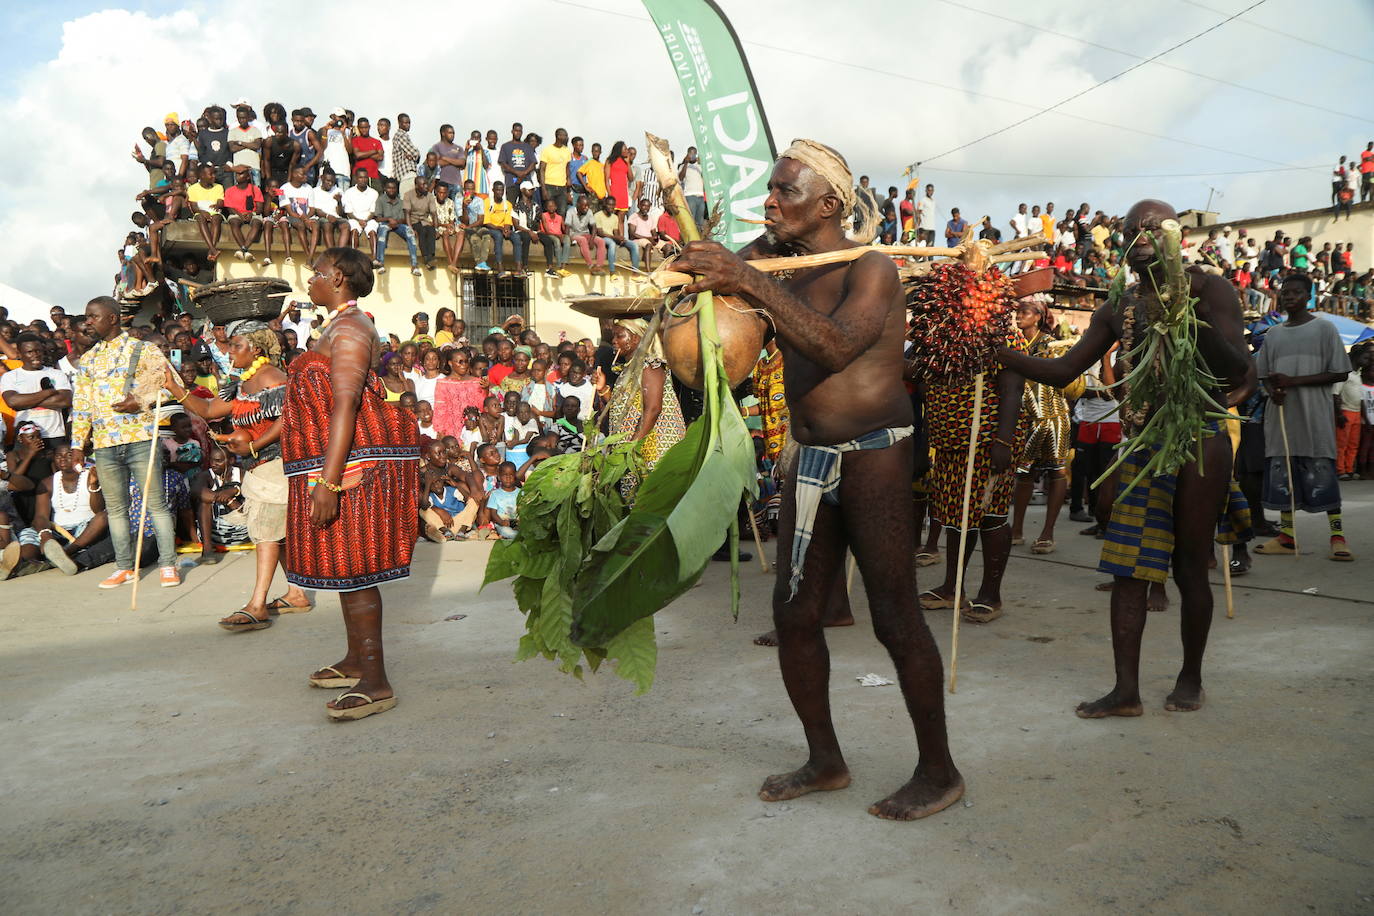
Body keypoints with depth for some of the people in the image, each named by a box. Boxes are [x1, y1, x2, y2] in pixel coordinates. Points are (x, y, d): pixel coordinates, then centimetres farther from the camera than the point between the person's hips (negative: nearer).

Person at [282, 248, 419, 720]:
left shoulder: (349, 328, -14)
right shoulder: (341, 326, 20)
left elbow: (345, 404, -24)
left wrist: (328, 479, -30)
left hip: (351, 460, -11)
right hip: (339, 460, 11)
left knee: (351, 567, -9)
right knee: (344, 564, 16)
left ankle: (376, 682, -5)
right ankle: (356, 661, 27)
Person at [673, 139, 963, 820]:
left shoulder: (870, 269, -10)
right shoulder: (782, 266, 13)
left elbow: (836, 347, -28)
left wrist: (751, 283, -33)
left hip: (873, 458, -7)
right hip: (811, 461, 8)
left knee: (895, 618, -4)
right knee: (794, 612, 8)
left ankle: (938, 771, 13)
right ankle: (825, 761, 23)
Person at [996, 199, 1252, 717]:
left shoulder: (1208, 290, -5)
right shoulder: (1118, 309, 10)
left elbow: (1237, 374, -14)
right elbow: (1061, 372, 8)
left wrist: (1197, 320, -30)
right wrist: (996, 350, -3)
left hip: (1199, 443, -5)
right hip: (1141, 445, 5)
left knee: (1189, 568, 5)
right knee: (1127, 568, 1)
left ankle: (1191, 677, 26)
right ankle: (1126, 691, 7)